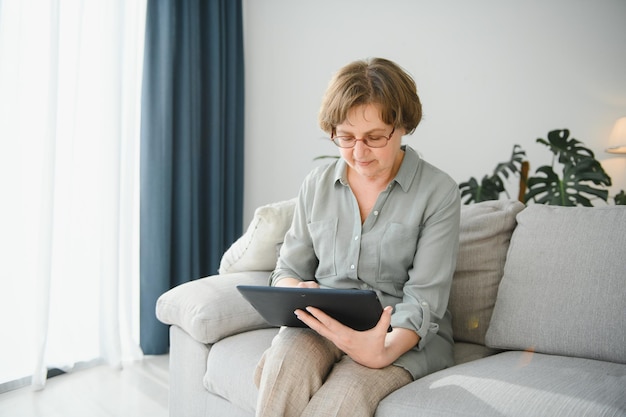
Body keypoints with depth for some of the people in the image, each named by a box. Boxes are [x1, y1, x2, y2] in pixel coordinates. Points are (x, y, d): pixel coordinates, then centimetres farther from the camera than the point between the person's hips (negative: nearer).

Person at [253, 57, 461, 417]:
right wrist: (298, 290, -13)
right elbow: (288, 271, 12)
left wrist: (384, 351, -28)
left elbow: (425, 297, -10)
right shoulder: (317, 185, 8)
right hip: (323, 323, 3)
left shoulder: (439, 192, -5)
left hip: (404, 336, -2)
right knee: (287, 362, -31)